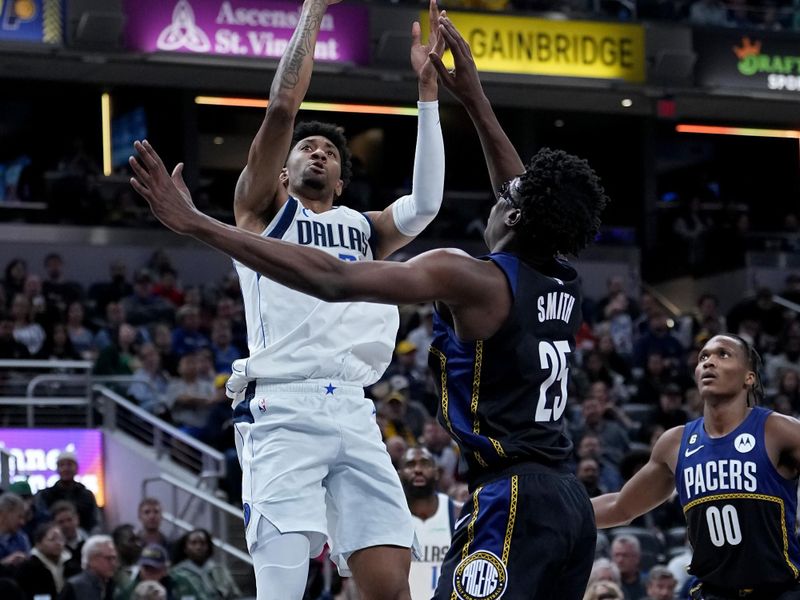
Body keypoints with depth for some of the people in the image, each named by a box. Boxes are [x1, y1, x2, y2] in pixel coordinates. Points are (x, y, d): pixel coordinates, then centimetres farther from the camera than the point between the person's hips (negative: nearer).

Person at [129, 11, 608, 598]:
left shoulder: (470, 279, -10)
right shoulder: (565, 285, 12)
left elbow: (332, 279, -17)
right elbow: (536, 207, 33)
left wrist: (196, 223, -15)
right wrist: (476, 101, 37)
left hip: (510, 499, -9)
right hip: (569, 500, 9)